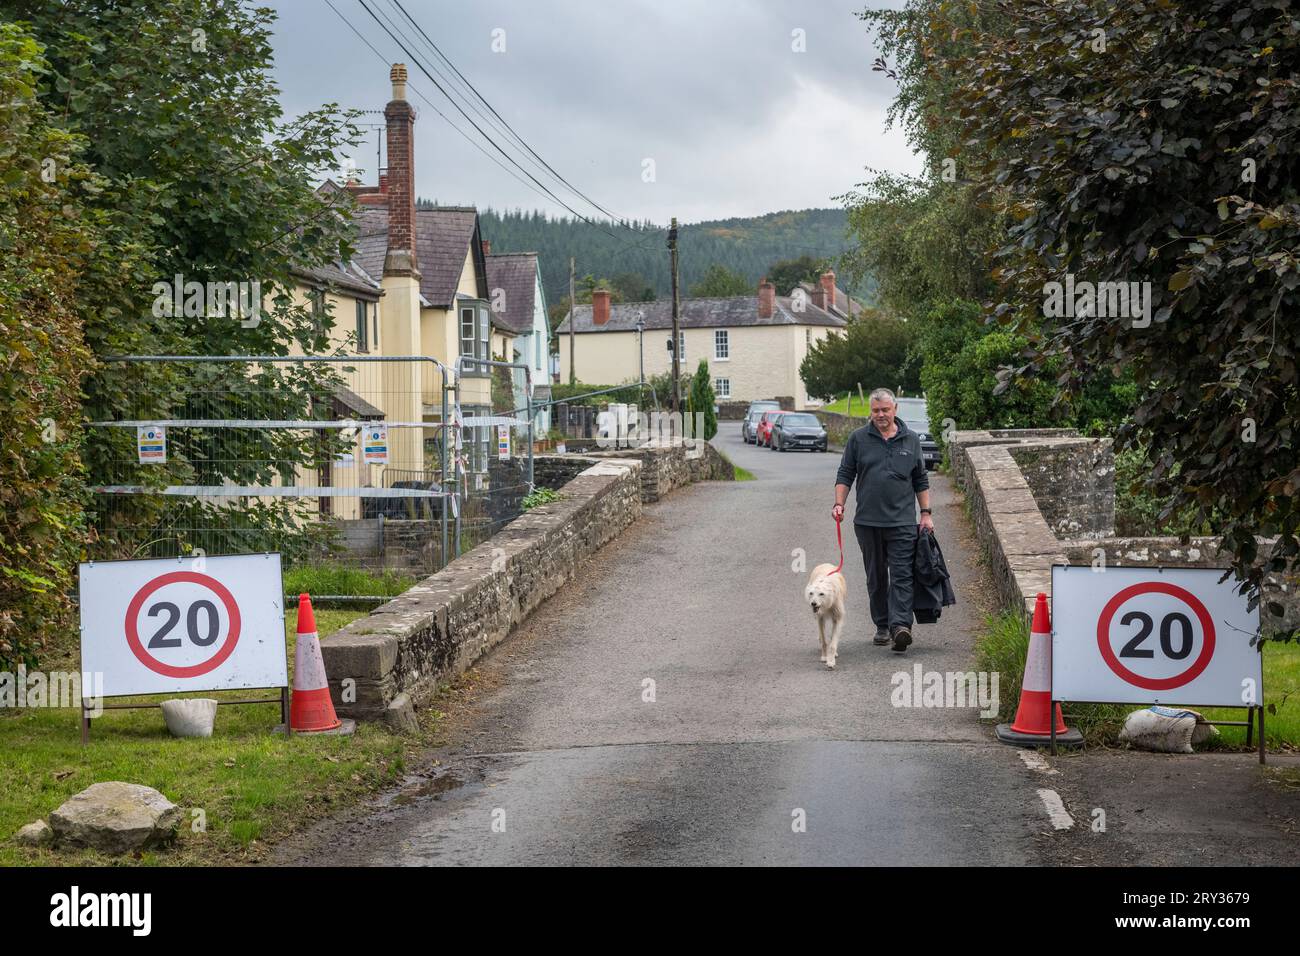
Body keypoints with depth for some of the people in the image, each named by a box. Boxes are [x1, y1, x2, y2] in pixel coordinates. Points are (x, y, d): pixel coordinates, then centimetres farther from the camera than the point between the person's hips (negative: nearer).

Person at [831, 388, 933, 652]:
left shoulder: (911, 440, 8)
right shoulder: (858, 439, 5)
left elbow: (921, 481, 13)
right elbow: (845, 474, 7)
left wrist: (926, 514, 7)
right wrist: (839, 504, -6)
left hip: (902, 521, -1)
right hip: (868, 521, 1)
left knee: (902, 576, -10)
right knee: (876, 578, 8)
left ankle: (900, 625, -18)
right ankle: (882, 626, 17)